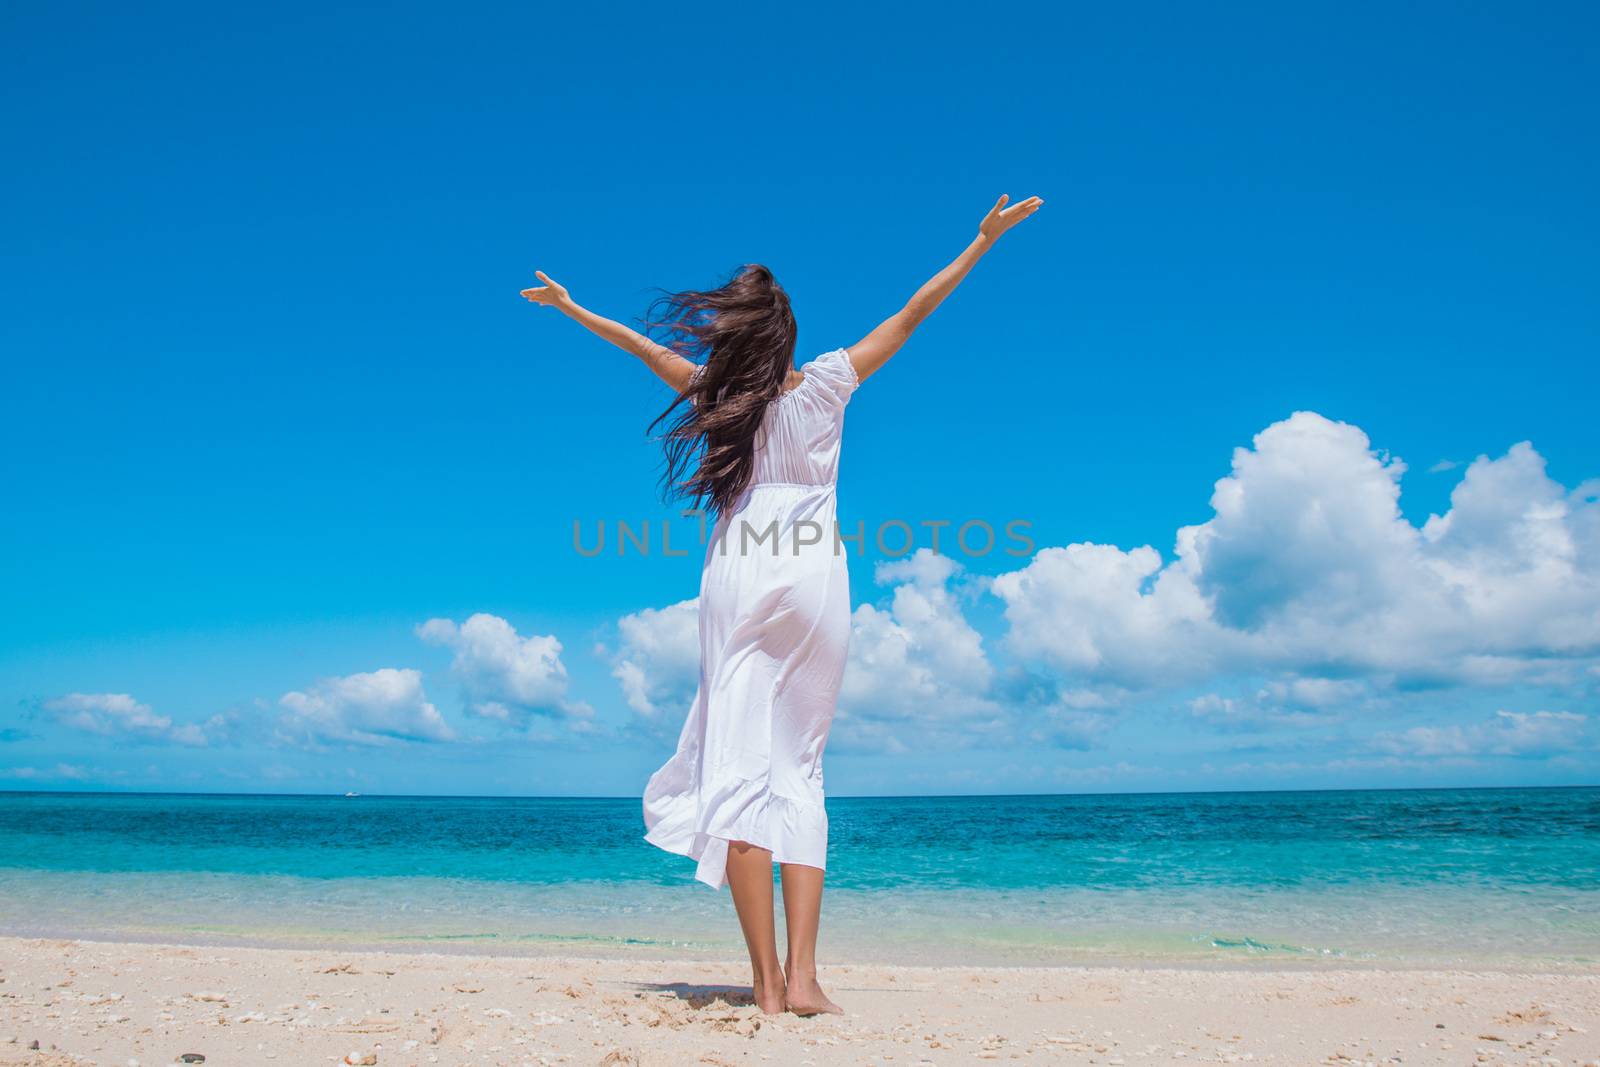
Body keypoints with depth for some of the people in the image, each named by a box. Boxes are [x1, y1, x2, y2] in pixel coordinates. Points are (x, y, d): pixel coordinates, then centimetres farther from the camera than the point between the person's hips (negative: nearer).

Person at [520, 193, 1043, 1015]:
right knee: (799, 770, 6)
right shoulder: (824, 384, 4)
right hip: (815, 582, 1)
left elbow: (643, 347, 22)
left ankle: (767, 979, -8)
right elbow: (912, 314, 10)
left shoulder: (716, 394, 7)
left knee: (739, 766, -3)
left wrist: (570, 307, 39)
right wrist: (985, 239, 19)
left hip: (737, 579, 0)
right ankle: (801, 975, -3)